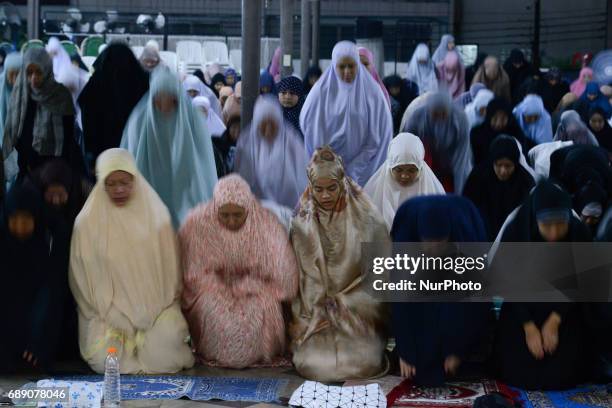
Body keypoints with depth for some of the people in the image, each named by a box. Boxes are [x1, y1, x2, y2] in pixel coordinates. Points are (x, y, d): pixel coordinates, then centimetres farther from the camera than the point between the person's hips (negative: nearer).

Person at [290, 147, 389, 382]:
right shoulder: (303, 223, 2)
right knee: (313, 365, -18)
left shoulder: (364, 217, -3)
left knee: (363, 364, -20)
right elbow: (300, 275, 4)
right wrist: (313, 316, -3)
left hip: (359, 310, -1)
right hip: (315, 311, 1)